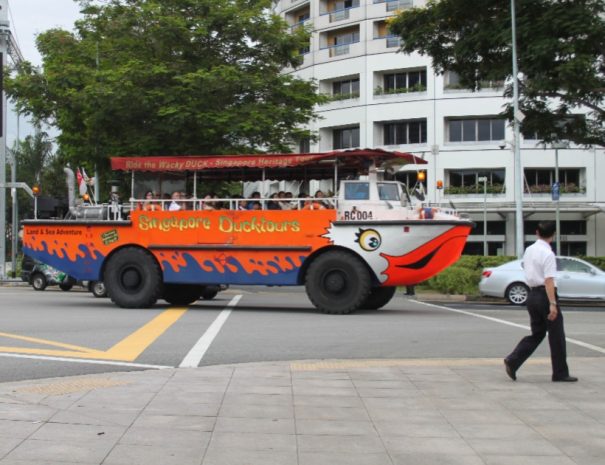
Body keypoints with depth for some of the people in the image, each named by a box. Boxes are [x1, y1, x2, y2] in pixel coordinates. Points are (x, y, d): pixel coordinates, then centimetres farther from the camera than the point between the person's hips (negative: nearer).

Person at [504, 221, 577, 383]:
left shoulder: (528, 251, 9)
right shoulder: (548, 254, -16)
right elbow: (549, 281, -22)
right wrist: (552, 304, -24)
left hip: (532, 294, 8)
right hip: (545, 295, -8)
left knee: (537, 334, 14)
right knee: (556, 336, 4)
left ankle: (512, 361, 0)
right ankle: (560, 373, 12)